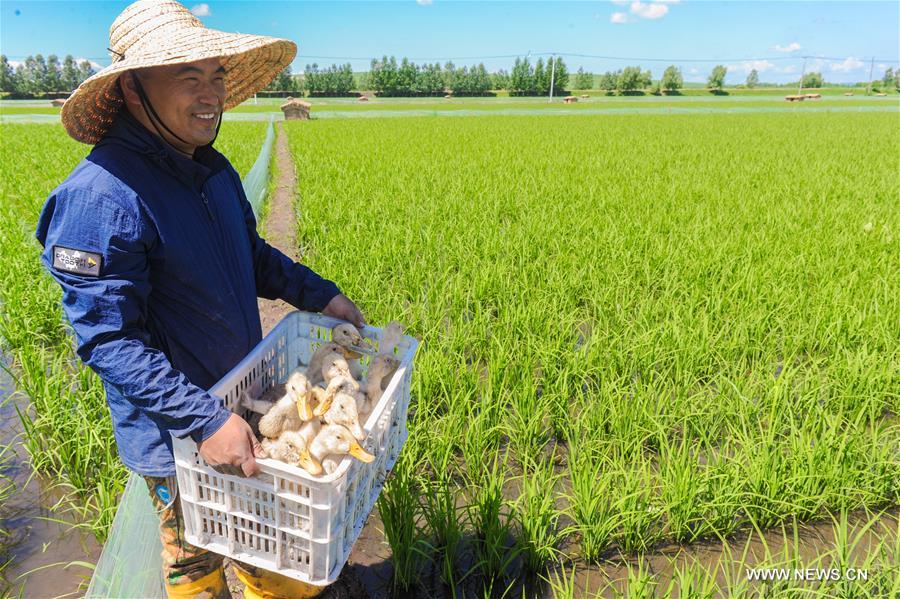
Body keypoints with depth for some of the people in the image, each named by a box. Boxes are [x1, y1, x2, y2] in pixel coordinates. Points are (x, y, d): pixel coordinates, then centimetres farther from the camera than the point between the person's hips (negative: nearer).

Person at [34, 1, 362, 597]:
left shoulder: (213, 169, 0)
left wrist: (320, 293, 6)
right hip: (177, 434, -7)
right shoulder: (101, 199, -27)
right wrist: (207, 420, -31)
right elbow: (108, 341, -26)